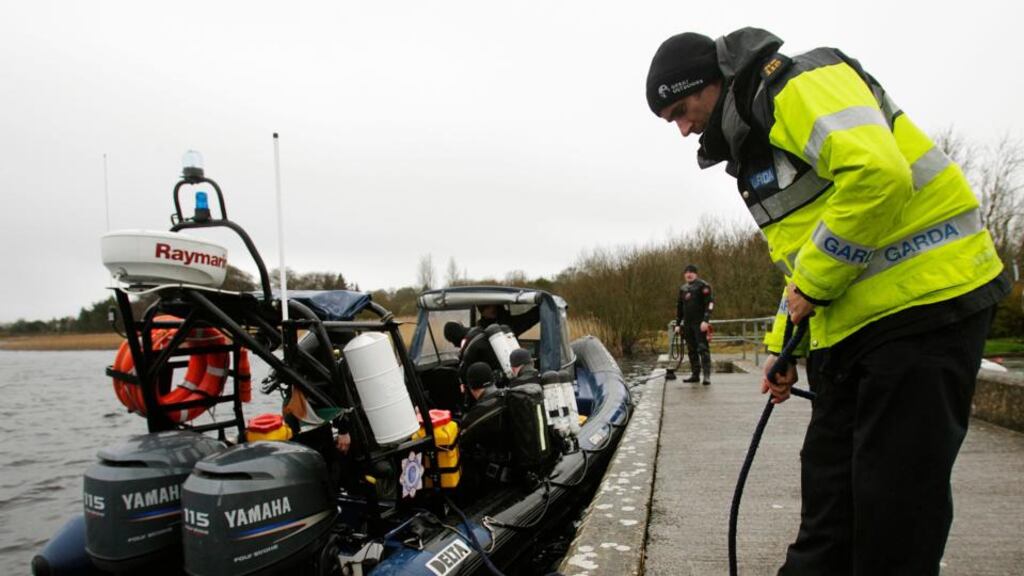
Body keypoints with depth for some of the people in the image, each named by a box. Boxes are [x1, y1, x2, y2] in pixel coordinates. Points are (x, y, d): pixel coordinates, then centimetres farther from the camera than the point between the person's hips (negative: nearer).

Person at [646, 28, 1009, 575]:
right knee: (829, 487, 14)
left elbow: (878, 174, -26)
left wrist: (813, 283, -16)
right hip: (847, 325, 10)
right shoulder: (757, 143, 21)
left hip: (924, 301, -10)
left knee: (895, 497, -2)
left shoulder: (801, 85, -9)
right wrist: (781, 348, 21)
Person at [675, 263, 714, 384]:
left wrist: (706, 320, -20)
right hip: (687, 324, 6)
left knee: (703, 349, -9)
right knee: (691, 350, 8)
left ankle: (707, 375, -9)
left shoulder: (703, 286, -3)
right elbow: (679, 307, 22)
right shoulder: (683, 288, 16)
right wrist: (677, 324, 17)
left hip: (700, 324, -6)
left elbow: (710, 303, -11)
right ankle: (695, 374, 14)